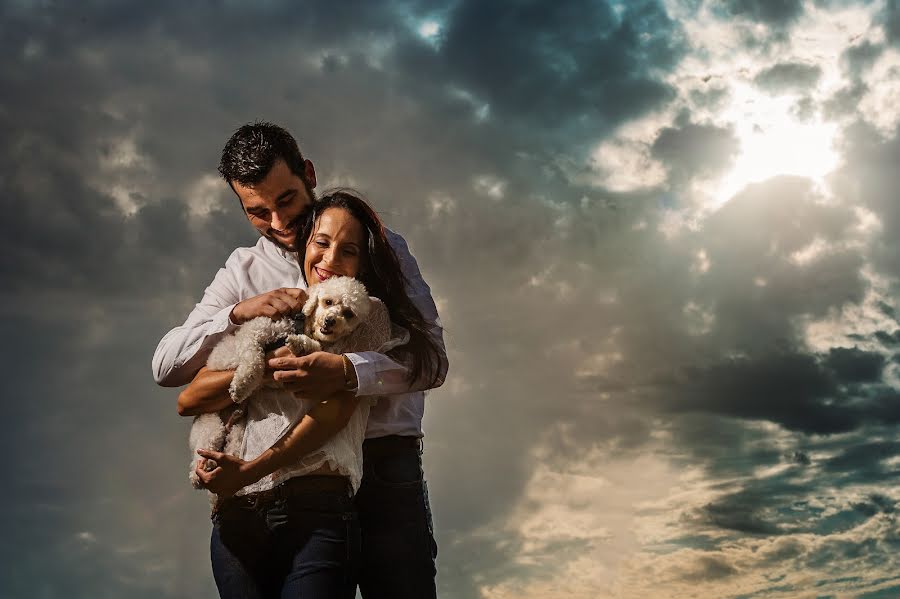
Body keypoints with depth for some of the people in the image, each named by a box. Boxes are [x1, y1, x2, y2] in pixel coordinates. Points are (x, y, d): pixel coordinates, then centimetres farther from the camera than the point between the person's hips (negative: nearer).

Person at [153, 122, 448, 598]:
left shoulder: (380, 247, 4)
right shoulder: (243, 271, 11)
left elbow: (432, 358, -7)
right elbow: (165, 366, 4)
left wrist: (347, 373, -26)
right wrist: (238, 313, -13)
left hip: (384, 466, -1)